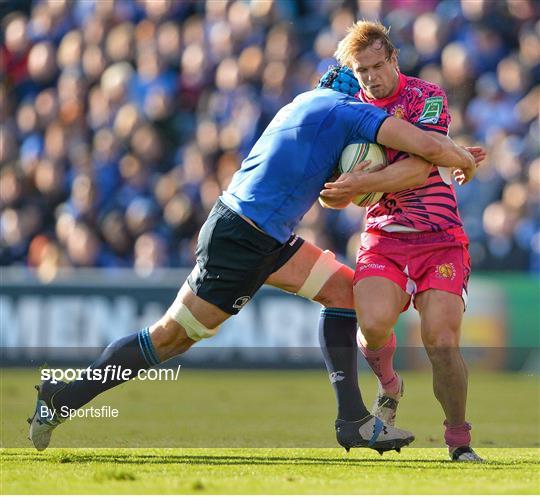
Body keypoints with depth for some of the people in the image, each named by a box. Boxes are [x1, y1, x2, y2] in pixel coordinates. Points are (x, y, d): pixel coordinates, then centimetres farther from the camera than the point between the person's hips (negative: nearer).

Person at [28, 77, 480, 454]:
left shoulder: (312, 101, 14)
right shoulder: (350, 111, -13)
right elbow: (428, 147, -18)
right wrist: (464, 160, 1)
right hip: (240, 239, -10)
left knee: (344, 288, 7)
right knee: (170, 338, -2)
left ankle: (353, 419, 6)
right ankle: (64, 399, 7)